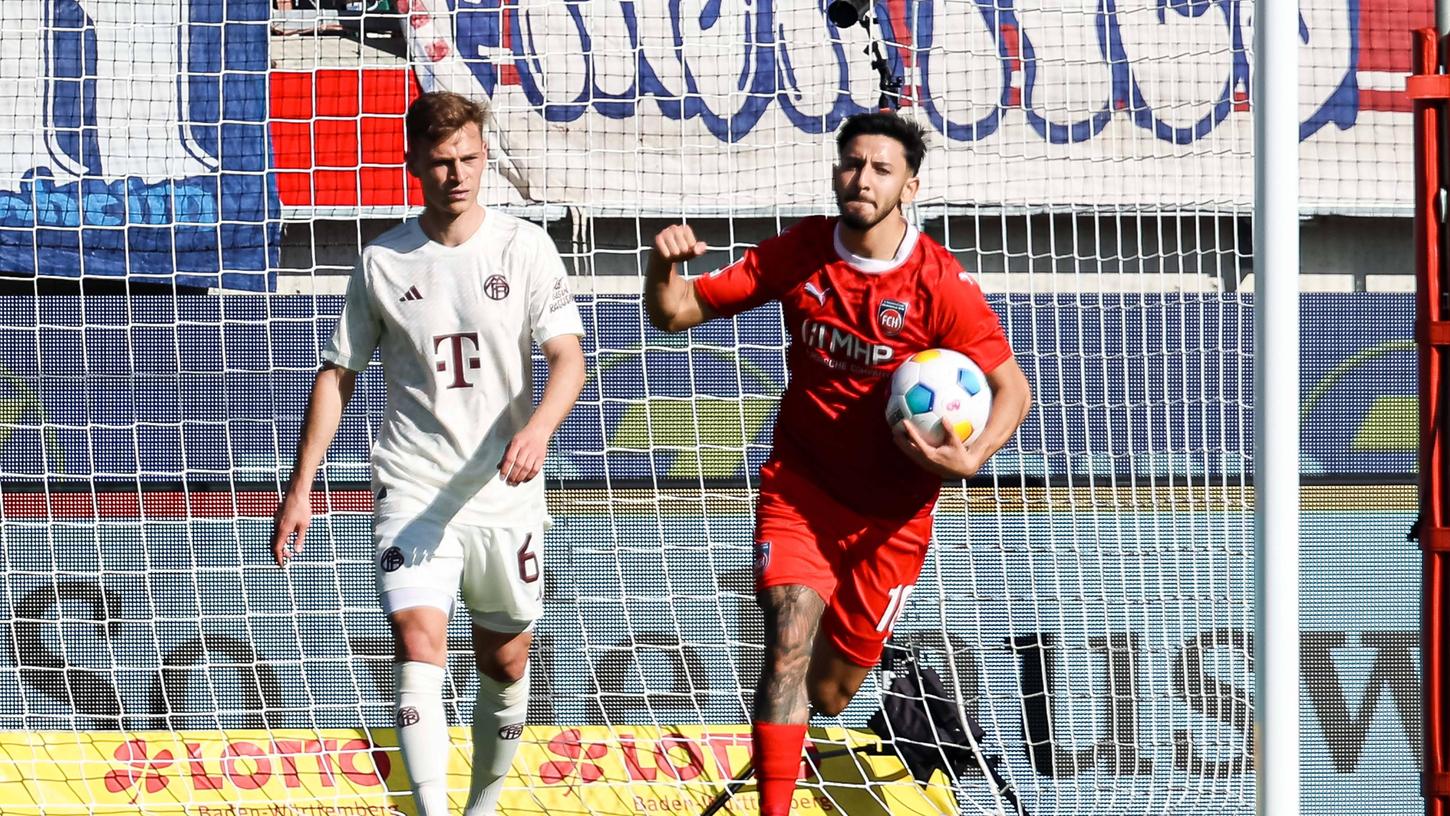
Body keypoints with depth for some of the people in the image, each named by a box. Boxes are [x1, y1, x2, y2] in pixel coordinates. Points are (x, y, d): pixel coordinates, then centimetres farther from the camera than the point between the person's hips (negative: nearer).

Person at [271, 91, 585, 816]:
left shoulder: (525, 248, -1)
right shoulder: (383, 262, 2)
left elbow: (568, 358, -9)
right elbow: (338, 374, 10)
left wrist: (538, 429, -29)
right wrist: (301, 487, 6)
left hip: (505, 493, 1)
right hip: (413, 494, -1)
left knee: (505, 666, 11)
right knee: (419, 650, -19)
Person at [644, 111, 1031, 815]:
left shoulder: (941, 284, -14)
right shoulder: (799, 253, -6)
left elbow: (1012, 388, -7)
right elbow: (675, 313, -2)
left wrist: (969, 459, -26)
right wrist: (663, 265, -25)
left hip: (890, 510, -1)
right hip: (800, 484, 1)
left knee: (827, 694, 6)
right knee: (788, 645, -22)